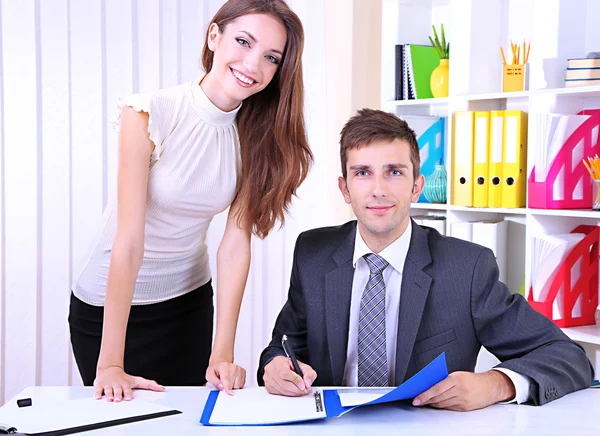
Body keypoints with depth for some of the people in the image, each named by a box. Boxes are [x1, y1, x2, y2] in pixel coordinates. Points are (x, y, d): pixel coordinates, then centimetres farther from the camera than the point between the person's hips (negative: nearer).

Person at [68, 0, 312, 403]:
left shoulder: (257, 137, -8)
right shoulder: (147, 115, -21)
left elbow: (235, 245, -12)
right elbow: (129, 241, -24)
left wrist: (222, 356, -19)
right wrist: (110, 364, -25)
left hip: (189, 303, 4)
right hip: (107, 305, -3)